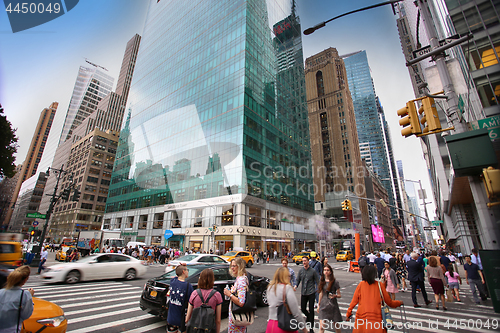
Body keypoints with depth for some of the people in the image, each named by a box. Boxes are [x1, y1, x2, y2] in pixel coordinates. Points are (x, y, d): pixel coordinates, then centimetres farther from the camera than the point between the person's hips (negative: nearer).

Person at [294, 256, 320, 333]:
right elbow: (298, 280, 8)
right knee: (303, 308, 9)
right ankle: (308, 316, 43)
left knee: (311, 309, 2)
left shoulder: (313, 271, -6)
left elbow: (317, 281, 0)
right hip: (303, 293, 3)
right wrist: (295, 286, -9)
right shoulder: (300, 271, 2)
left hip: (311, 293, -3)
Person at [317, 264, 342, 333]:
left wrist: (335, 295, -24)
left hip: (332, 305, -3)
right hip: (323, 305, 3)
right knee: (321, 327, -2)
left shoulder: (335, 282, -8)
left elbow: (339, 295, -4)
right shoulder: (322, 281, 4)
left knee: (335, 325, 11)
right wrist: (319, 304, 16)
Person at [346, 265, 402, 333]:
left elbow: (354, 301, -1)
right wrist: (399, 303, 27)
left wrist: (348, 314, 8)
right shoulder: (379, 285, -3)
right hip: (376, 319, 0)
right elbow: (389, 302, 7)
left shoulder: (361, 284, -3)